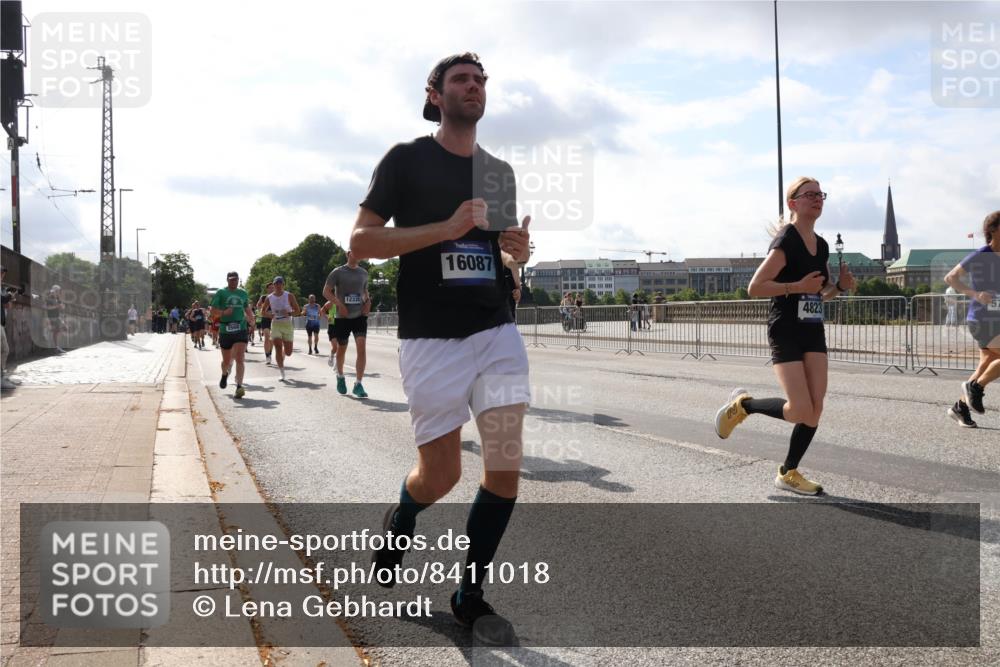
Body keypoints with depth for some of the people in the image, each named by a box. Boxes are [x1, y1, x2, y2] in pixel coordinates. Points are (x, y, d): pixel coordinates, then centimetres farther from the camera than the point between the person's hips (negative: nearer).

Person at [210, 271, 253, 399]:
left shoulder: (243, 293, 13)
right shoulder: (221, 293, 2)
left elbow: (247, 309, 28)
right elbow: (213, 311, -3)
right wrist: (223, 312, -20)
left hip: (241, 330, 1)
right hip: (225, 331, -1)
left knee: (240, 358, -14)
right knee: (227, 361, 9)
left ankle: (239, 386, -18)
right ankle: (225, 374, 44)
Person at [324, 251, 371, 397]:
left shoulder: (363, 273, 10)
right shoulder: (338, 272, -3)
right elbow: (326, 291, -6)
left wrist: (368, 301, 3)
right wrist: (339, 304, -18)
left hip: (360, 316, 2)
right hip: (342, 317, -2)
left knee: (361, 347, -15)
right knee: (341, 349, 12)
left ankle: (358, 384, -15)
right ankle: (340, 376, 39)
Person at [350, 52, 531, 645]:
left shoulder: (499, 171, 14)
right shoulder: (408, 160, -1)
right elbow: (360, 242, -8)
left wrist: (518, 247, 1)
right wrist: (447, 228, -19)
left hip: (498, 330, 5)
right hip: (431, 339, -4)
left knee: (506, 468, -3)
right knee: (441, 474, 1)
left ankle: (471, 595, 16)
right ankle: (400, 524, 37)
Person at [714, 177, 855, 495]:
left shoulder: (822, 245, 11)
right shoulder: (785, 242, -12)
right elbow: (755, 287, -16)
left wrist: (841, 285, 2)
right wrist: (797, 286, -24)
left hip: (813, 331, 7)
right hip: (785, 331, -7)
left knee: (815, 409, 0)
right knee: (800, 410, -13)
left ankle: (788, 473, 14)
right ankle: (742, 404, 12)